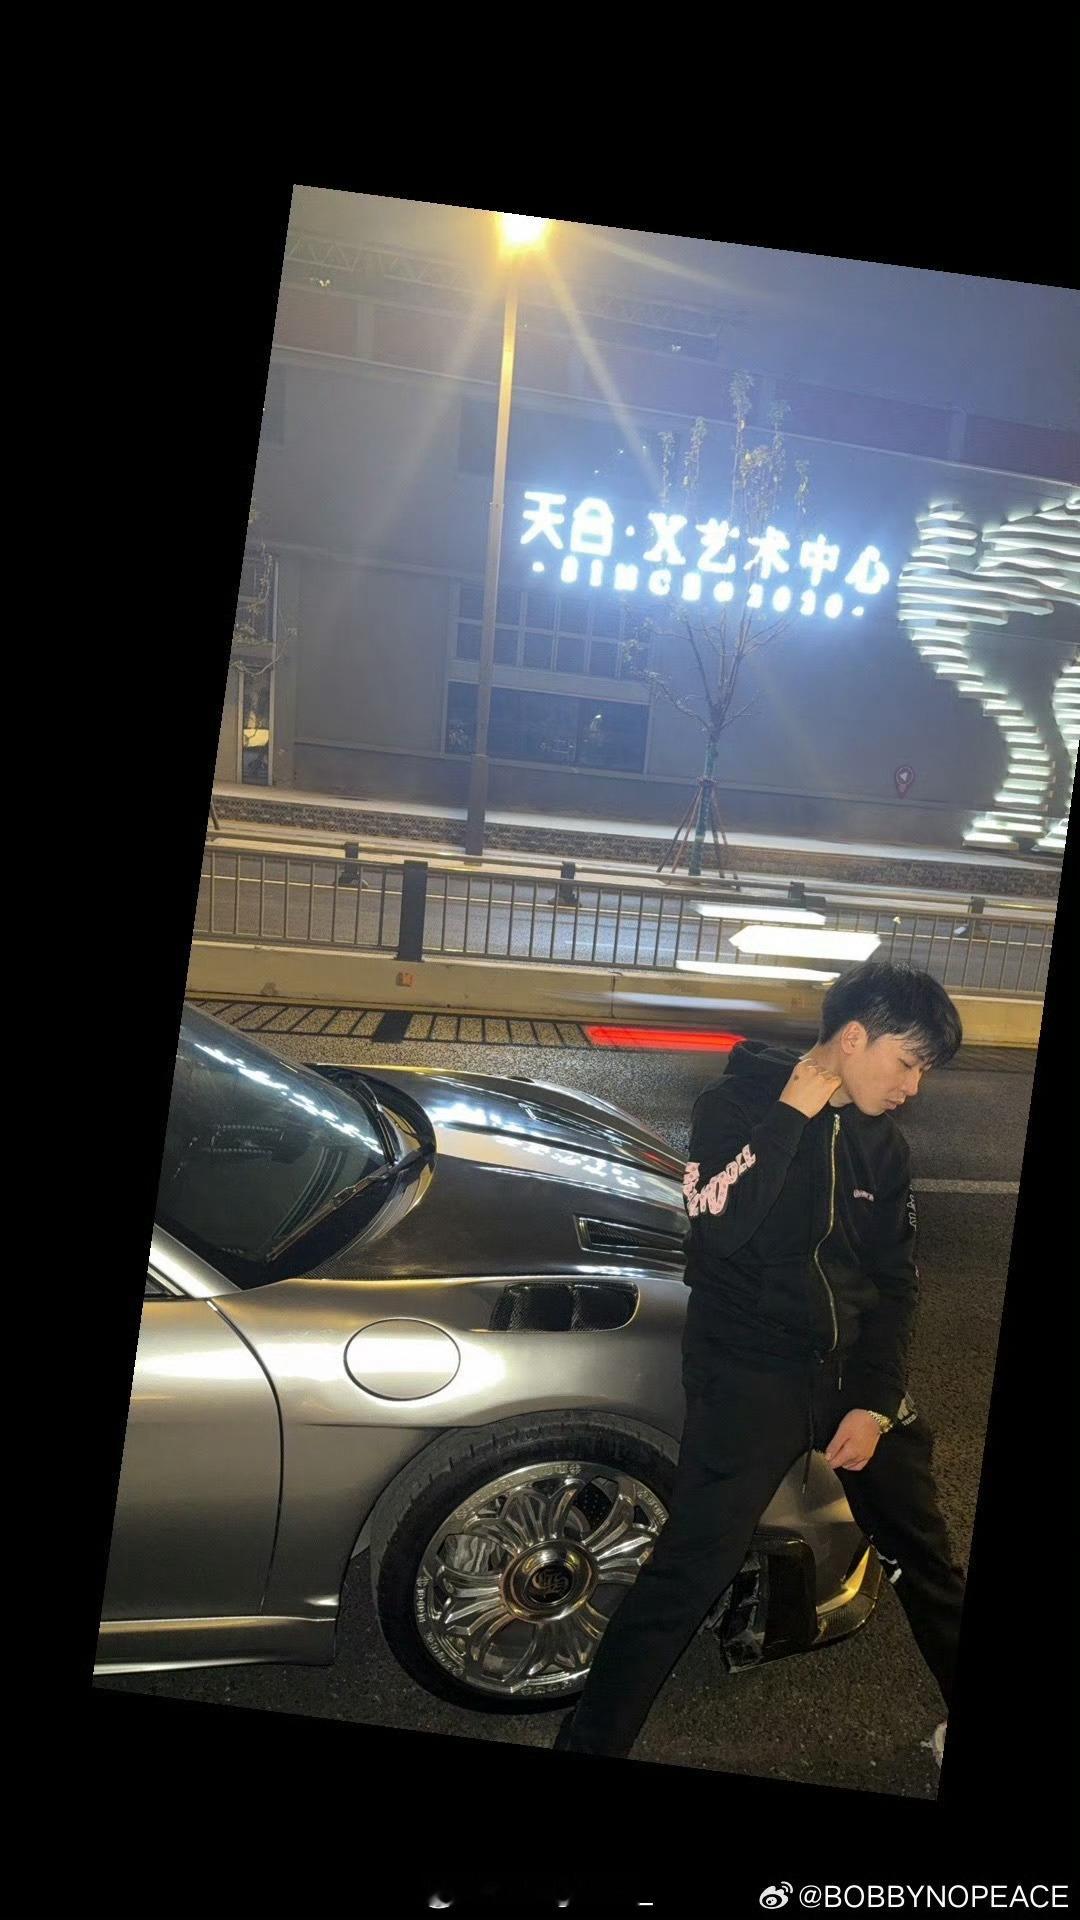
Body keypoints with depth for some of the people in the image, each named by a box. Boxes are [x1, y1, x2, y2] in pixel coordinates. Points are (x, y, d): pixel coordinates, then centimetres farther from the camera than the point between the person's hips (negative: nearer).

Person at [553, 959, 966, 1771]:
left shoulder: (884, 1146, 5)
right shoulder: (738, 1103, -10)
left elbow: (896, 1282, 5)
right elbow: (721, 1226, -26)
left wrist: (876, 1400, -5)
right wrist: (792, 1113, -23)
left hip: (854, 1367, 6)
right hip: (752, 1374, -5)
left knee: (925, 1554, 19)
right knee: (689, 1572, -7)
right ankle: (592, 1740, 9)